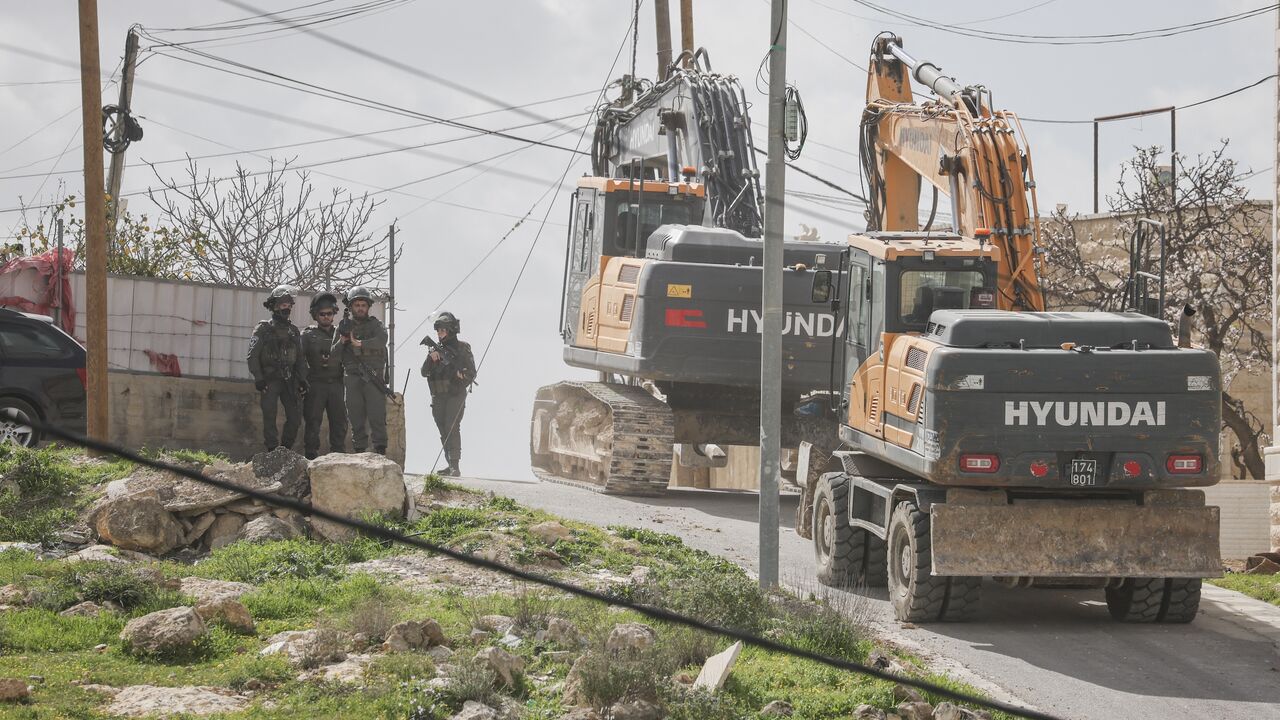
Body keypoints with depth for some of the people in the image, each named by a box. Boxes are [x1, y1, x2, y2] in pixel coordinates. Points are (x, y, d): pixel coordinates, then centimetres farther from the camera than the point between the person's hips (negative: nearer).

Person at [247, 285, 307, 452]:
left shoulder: (293, 330, 16)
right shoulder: (263, 329, 1)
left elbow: (300, 357, 19)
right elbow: (253, 356, -3)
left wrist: (302, 379, 8)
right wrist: (259, 379, -13)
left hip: (289, 380, 4)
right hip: (269, 380, -4)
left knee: (295, 416, -3)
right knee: (270, 417, -10)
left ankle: (286, 449, 9)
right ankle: (273, 451, -8)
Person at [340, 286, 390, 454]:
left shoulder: (375, 324, 11)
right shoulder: (345, 326, 16)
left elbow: (382, 340, -11)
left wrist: (360, 344, -19)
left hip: (374, 377, -2)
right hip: (353, 378, 2)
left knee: (377, 416, -9)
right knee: (356, 418, 1)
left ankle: (380, 451, -10)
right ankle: (359, 451, 3)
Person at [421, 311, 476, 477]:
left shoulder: (462, 348, 0)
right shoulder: (437, 350, 13)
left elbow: (472, 373, -1)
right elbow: (424, 372, 6)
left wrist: (463, 376, -22)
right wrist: (431, 358, -12)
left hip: (455, 395, -6)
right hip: (438, 397, 6)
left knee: (452, 428, -17)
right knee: (444, 431, 8)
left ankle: (455, 466, -23)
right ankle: (450, 465, 14)